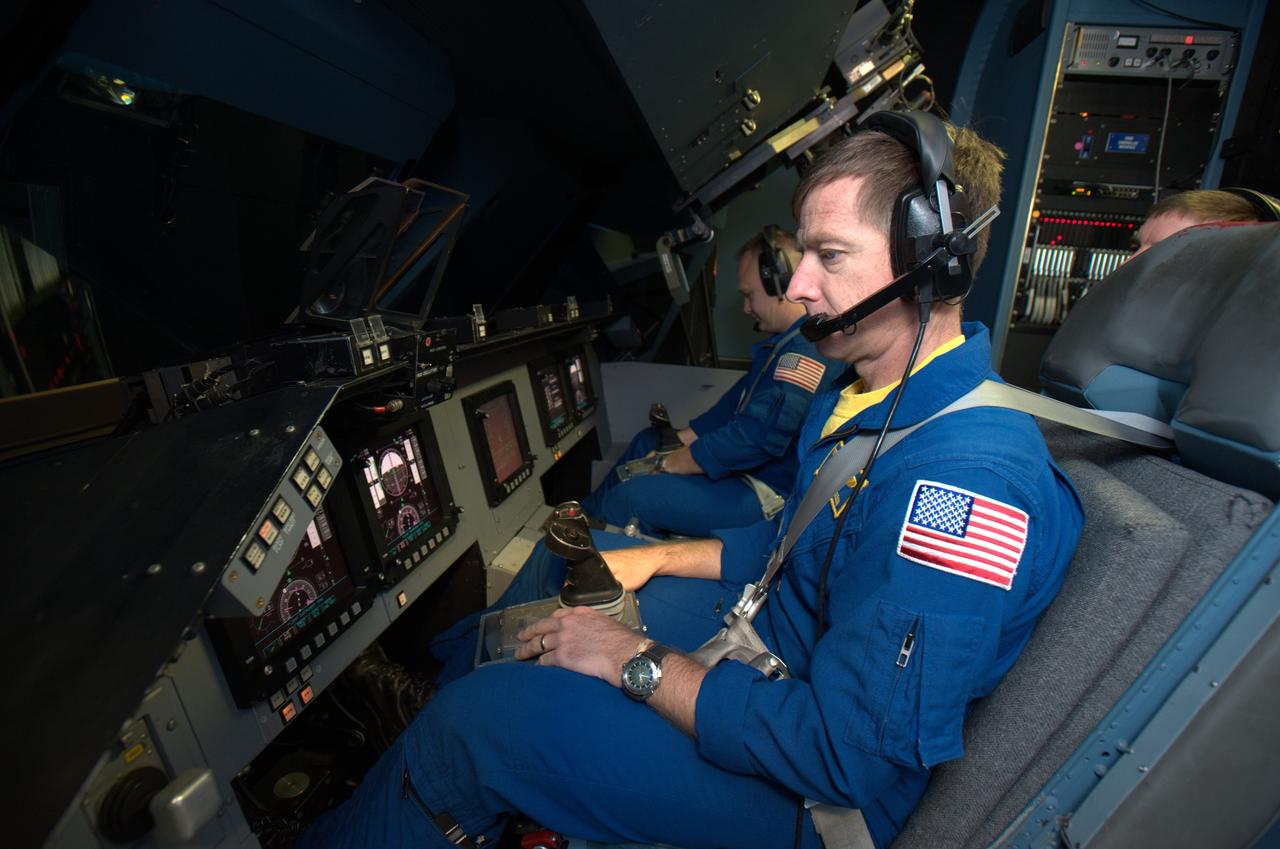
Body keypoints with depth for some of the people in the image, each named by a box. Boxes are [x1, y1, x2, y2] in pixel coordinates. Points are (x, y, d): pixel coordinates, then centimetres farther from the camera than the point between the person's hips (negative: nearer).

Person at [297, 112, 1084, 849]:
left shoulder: (971, 476, -31)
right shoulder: (862, 394, 1)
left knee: (473, 720, -15)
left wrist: (636, 660, -22)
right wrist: (658, 559, 6)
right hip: (782, 637, 9)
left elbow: (849, 754, -31)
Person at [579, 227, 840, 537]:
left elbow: (754, 439, -31)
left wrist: (666, 464, -20)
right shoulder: (786, 343, 11)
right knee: (647, 440, 19)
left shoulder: (809, 352, -26)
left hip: (769, 495, -11)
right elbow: (736, 404, 15)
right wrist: (679, 439, 7)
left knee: (631, 497, -19)